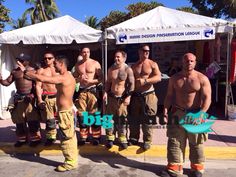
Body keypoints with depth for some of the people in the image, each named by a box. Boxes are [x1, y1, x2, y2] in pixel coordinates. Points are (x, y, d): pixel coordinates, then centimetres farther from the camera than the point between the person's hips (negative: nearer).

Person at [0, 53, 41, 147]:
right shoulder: (14, 71, 10)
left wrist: (33, 95, -17)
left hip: (30, 97, -5)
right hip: (19, 98, 5)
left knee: (32, 120, -4)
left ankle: (35, 138, 9)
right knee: (19, 119, 12)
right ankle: (22, 139, 26)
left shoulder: (33, 71, -2)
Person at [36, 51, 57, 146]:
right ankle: (51, 137, 17)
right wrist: (39, 100, -11)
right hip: (46, 98, -1)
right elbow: (38, 86, -1)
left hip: (58, 96, 2)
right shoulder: (40, 71, 5)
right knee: (49, 120, 1)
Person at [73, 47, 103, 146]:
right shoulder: (78, 65, 12)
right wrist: (79, 79, -6)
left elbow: (101, 78, -2)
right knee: (81, 114, 5)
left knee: (94, 114, -3)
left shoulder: (95, 63, 1)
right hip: (81, 91, 4)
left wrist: (91, 81, -17)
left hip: (92, 90, -3)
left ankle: (96, 137, 9)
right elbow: (74, 78, 16)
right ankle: (83, 137, 17)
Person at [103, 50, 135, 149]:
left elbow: (131, 84, -10)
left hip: (122, 98, -4)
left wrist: (128, 96, -19)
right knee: (110, 118, 7)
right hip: (112, 97, 4)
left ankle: (122, 139, 16)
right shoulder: (111, 69, 7)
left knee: (122, 119, 3)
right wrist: (106, 92, 2)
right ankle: (110, 139, 21)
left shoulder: (128, 70, -7)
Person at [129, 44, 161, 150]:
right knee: (133, 118, 8)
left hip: (148, 95, -4)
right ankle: (133, 139, 23)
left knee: (147, 119, -2)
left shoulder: (153, 64, 2)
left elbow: (158, 77, -10)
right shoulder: (134, 66, 14)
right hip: (135, 95, 4)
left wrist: (145, 80, -21)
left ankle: (147, 141, 11)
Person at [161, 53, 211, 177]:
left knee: (196, 144, 12)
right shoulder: (174, 78, 4)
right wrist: (165, 110, -4)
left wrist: (201, 113, -25)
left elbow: (207, 98, -12)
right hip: (177, 113, 3)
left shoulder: (202, 79, -7)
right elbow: (169, 96, 7)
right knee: (174, 142, 5)